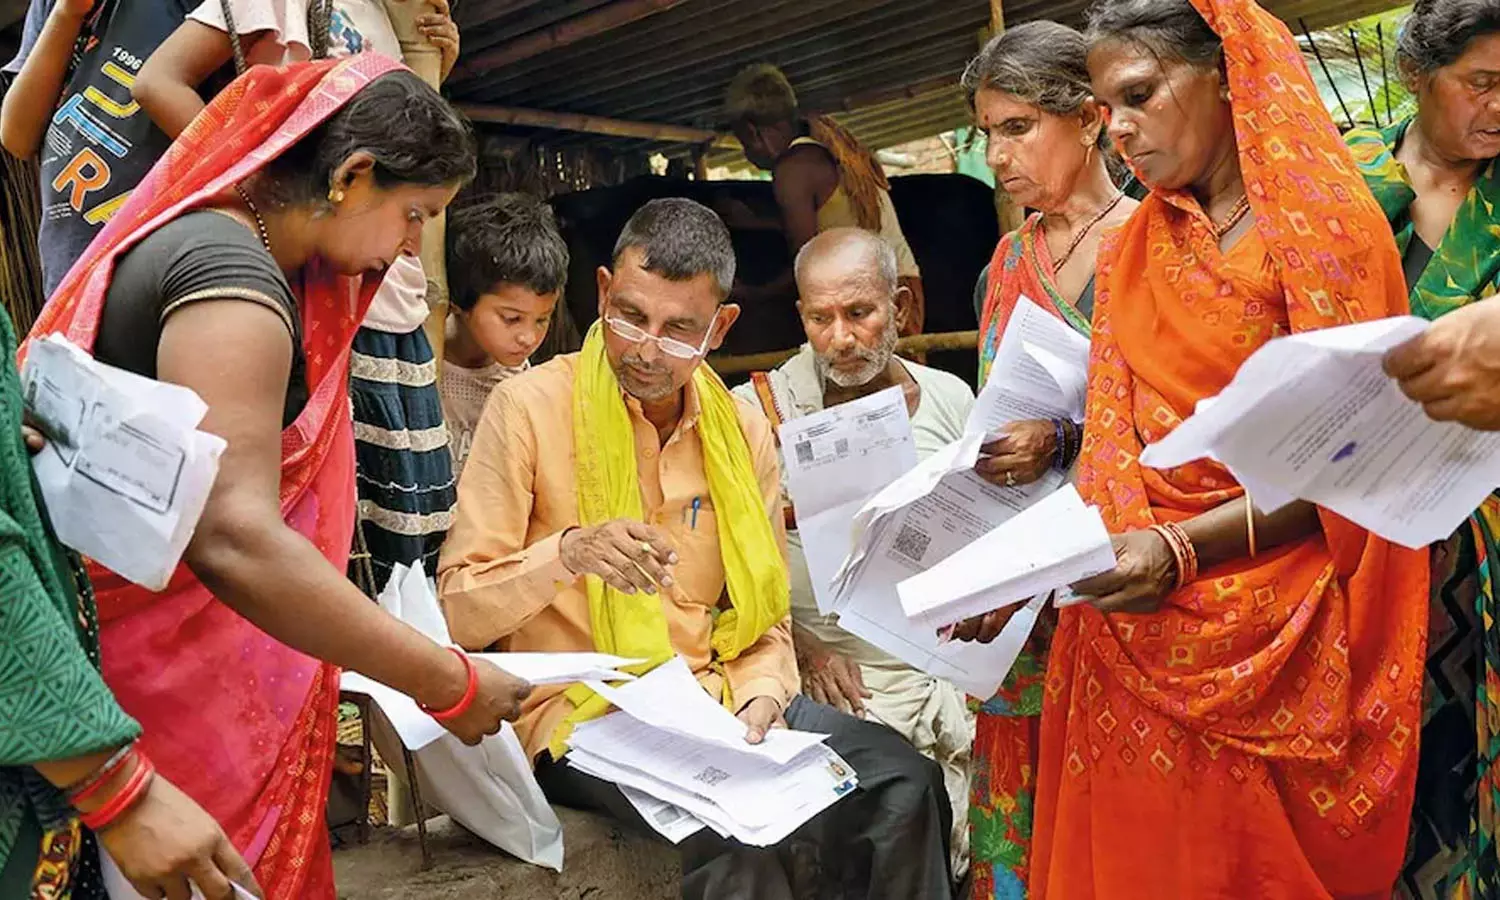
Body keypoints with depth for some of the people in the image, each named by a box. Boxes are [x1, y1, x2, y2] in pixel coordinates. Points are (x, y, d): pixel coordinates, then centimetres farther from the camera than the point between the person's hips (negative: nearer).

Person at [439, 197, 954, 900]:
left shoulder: (744, 432, 6)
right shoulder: (530, 407, -8)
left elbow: (764, 615, 12)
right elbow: (458, 610, -10)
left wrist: (762, 699, -8)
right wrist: (566, 553, -27)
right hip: (578, 711, -4)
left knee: (904, 781, -14)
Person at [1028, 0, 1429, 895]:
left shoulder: (1324, 223, -5)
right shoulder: (1131, 252, 10)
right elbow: (1115, 447, 5)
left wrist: (1184, 547, -23)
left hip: (1277, 633, -4)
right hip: (1140, 631, 5)